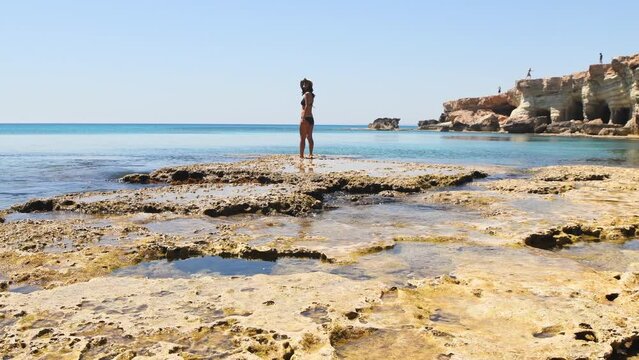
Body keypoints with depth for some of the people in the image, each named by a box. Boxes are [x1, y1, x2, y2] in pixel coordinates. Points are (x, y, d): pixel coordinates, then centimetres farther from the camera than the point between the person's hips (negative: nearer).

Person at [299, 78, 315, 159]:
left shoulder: (307, 94, -9)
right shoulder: (311, 95, 17)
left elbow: (307, 106, -17)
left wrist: (303, 118, -21)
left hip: (305, 118, -9)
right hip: (311, 118, 9)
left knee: (302, 138, -7)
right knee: (309, 137, 11)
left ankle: (301, 155, -8)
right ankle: (310, 154, 12)